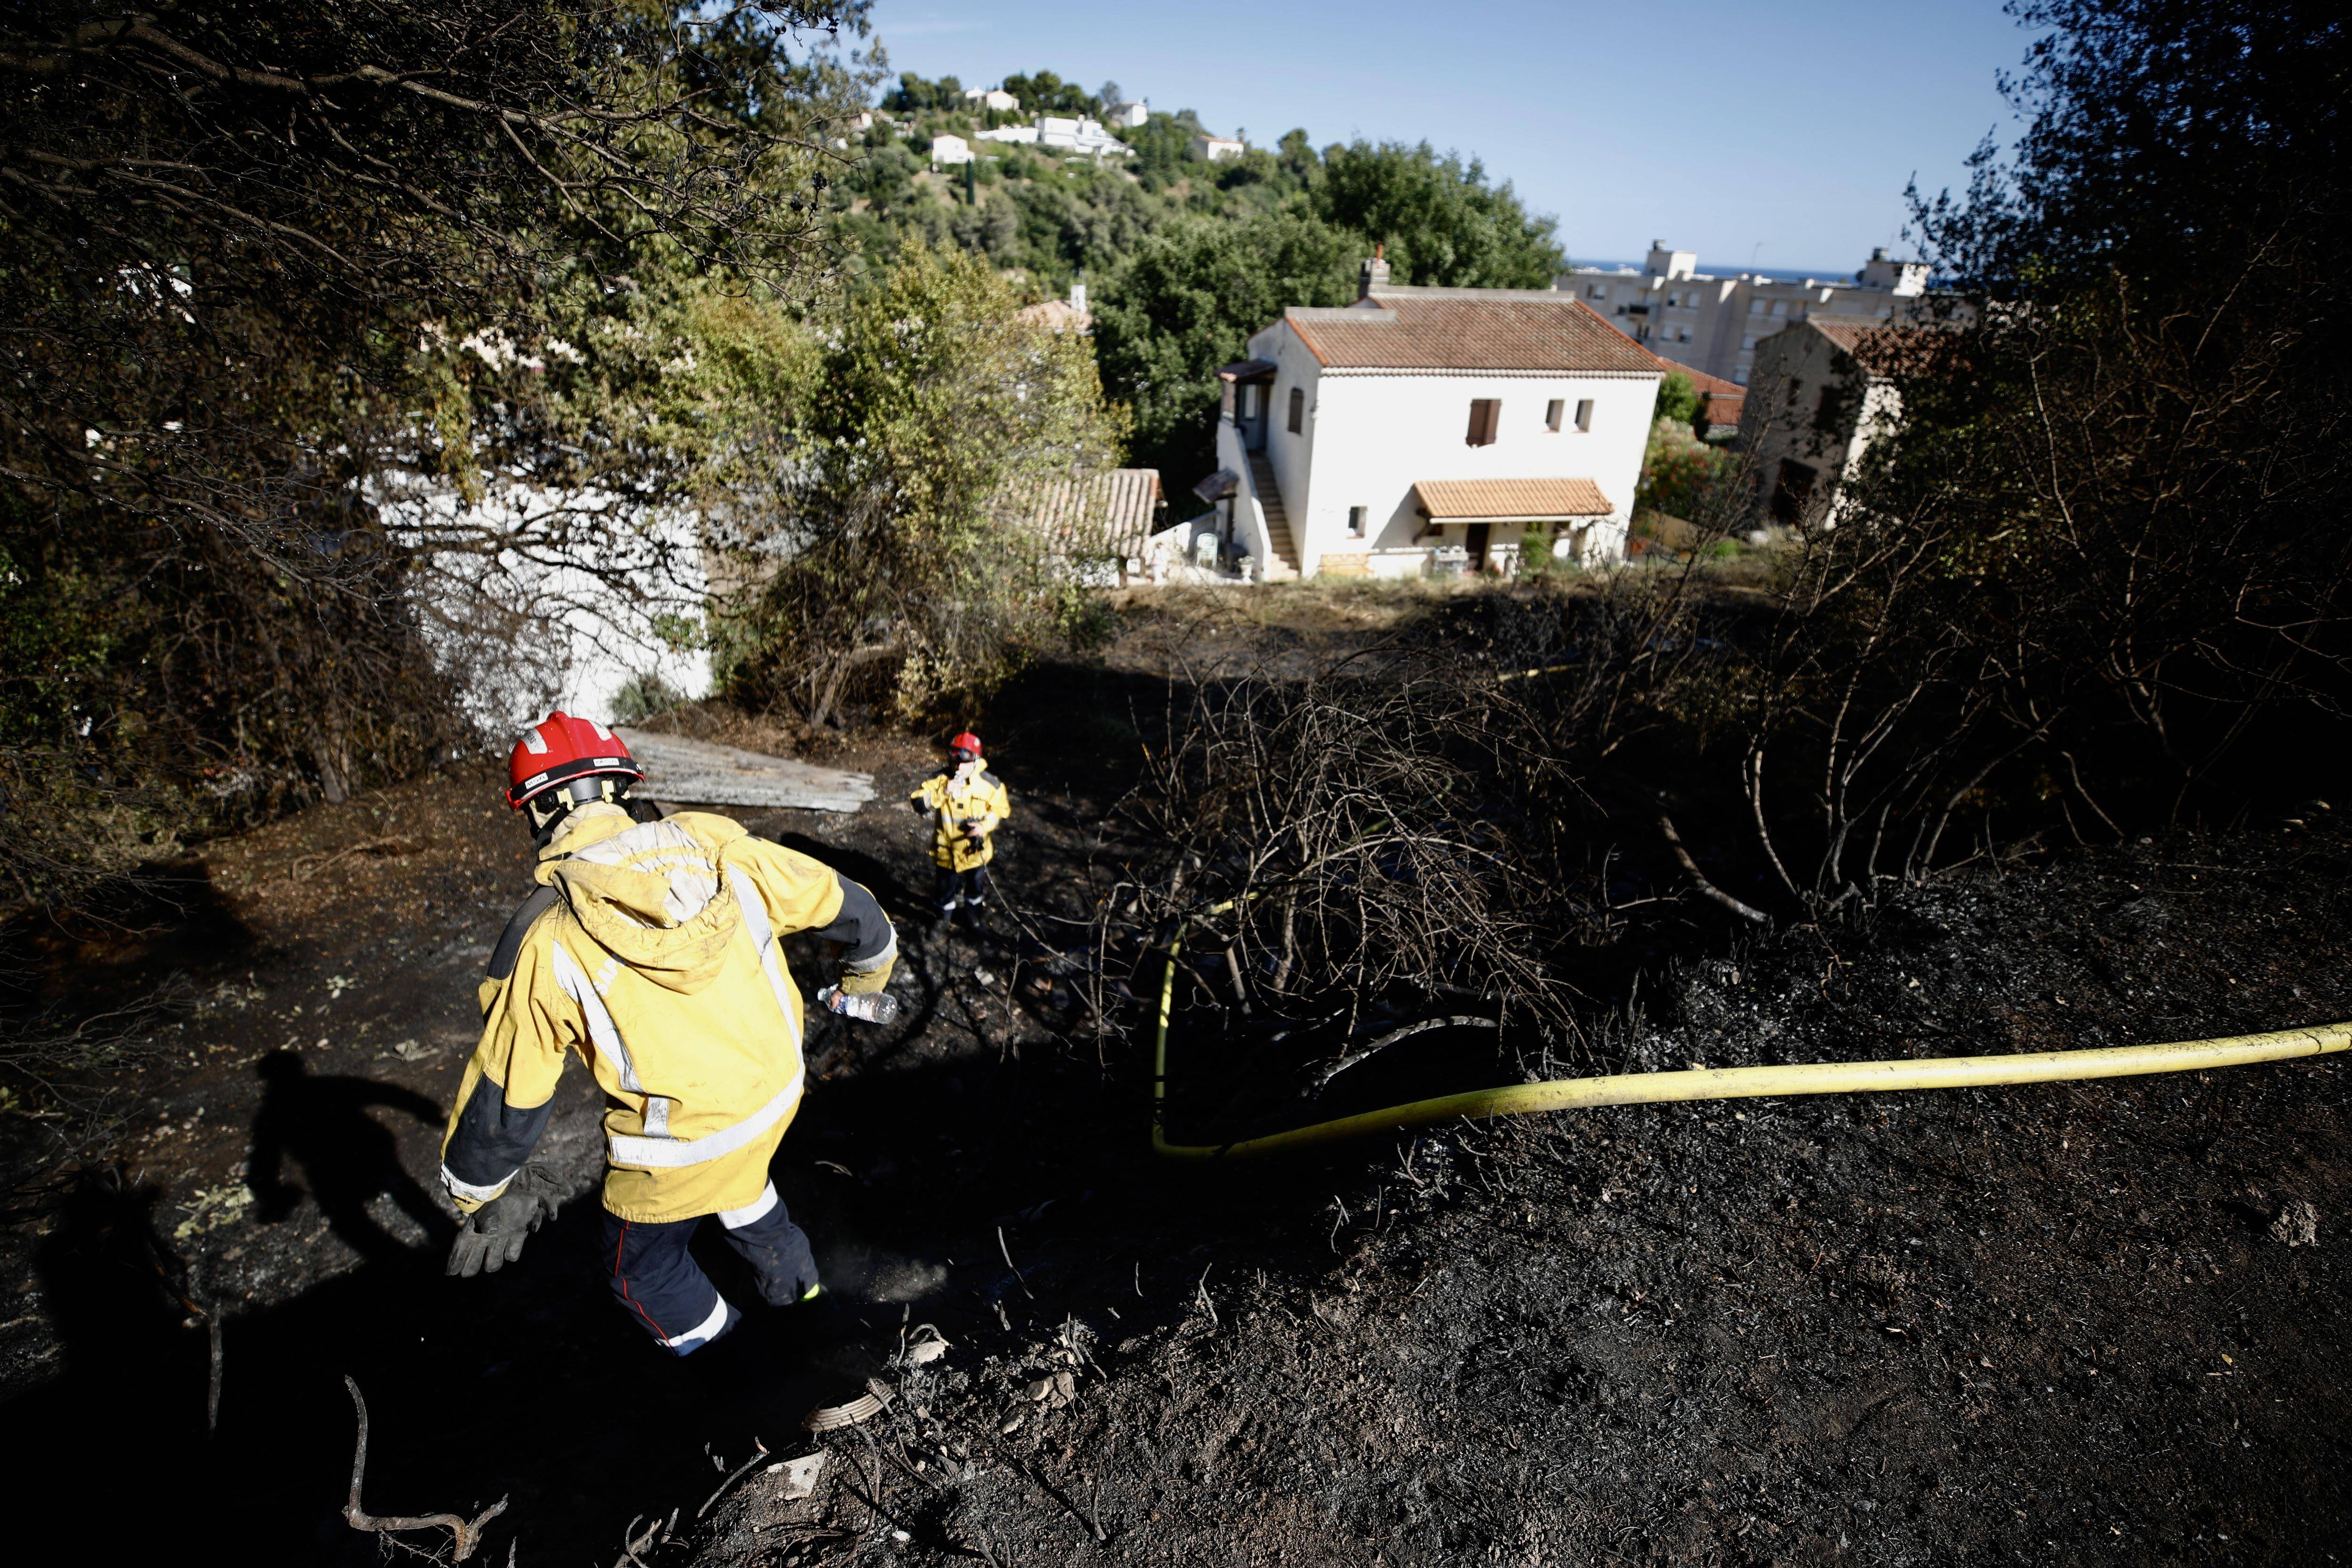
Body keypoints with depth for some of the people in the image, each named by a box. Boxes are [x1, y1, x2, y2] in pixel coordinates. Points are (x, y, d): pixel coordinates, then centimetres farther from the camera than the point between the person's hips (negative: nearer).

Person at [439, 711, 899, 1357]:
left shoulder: (545, 939, -19)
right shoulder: (716, 846, -12)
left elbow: (505, 1091, -10)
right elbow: (842, 904, -2)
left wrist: (481, 1196, 10)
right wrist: (868, 975, 19)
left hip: (680, 1145, -4)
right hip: (778, 1090, 5)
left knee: (644, 1270, 26)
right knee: (740, 1185, 37)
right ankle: (793, 1281, 59)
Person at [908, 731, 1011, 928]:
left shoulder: (990, 784, -15)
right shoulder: (940, 779, -16)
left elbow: (1002, 810, -4)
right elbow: (918, 803, -23)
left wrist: (985, 826, -21)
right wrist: (943, 792, -36)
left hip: (975, 850, 1)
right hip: (946, 850, -1)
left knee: (976, 886, 24)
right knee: (945, 888, 18)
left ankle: (973, 914, 53)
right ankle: (944, 919, 45)